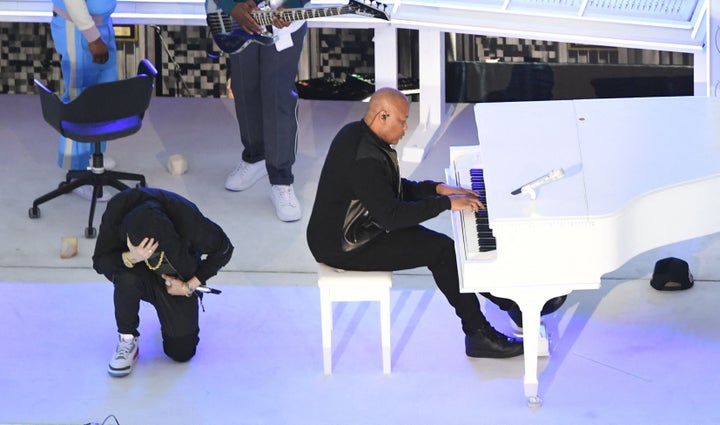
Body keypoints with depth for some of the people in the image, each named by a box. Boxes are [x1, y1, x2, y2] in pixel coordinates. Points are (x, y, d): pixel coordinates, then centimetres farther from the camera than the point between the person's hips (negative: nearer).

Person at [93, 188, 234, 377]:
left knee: (182, 351, -6)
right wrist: (132, 258, -44)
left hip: (176, 280, 0)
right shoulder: (117, 211, -32)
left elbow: (223, 250, -15)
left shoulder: (187, 219, -34)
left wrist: (189, 286, -15)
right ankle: (127, 340, -12)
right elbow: (99, 262, -24)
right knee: (127, 278, -37)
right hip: (137, 271, 0)